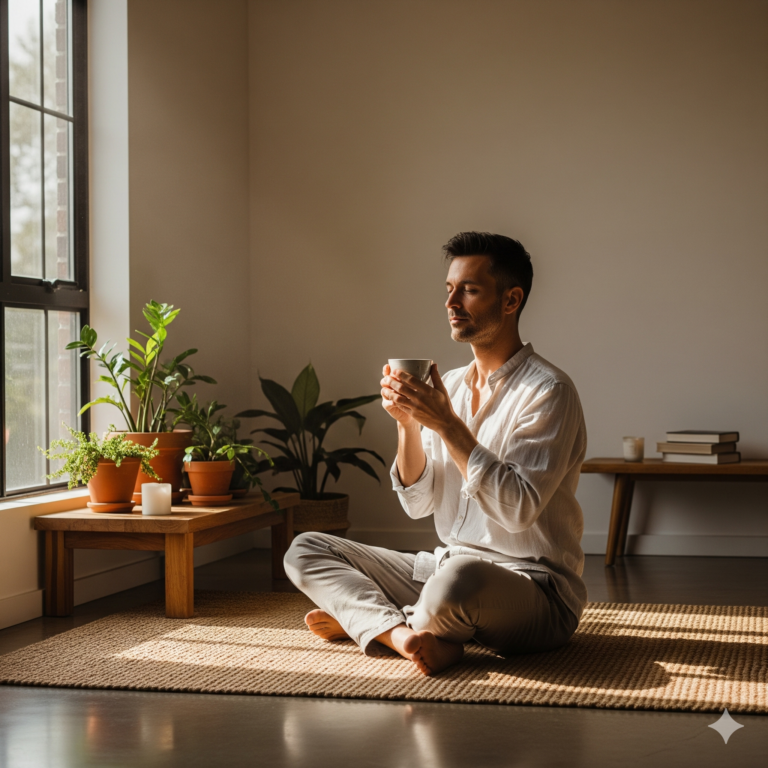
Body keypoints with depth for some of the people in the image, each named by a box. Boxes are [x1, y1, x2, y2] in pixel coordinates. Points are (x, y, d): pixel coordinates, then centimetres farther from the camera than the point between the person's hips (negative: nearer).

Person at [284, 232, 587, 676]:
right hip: (449, 567, 8)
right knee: (305, 551, 1)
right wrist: (407, 423, -8)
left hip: (534, 586, -8)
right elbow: (419, 503, 8)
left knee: (459, 578, -42)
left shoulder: (547, 391, -12)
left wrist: (447, 425, -22)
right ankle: (405, 635, -22)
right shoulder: (451, 386, 11)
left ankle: (364, 618, -9)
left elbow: (518, 510, -23)